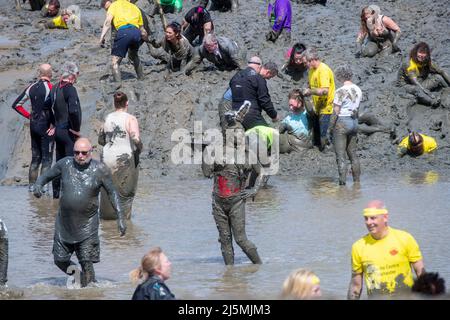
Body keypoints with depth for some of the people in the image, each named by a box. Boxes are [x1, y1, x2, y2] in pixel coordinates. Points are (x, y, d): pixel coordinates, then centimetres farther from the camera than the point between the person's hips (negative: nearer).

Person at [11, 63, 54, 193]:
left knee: (35, 158, 16)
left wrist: (29, 116, 11)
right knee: (47, 158, 1)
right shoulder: (50, 88, -13)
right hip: (46, 127, -6)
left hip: (34, 125, 6)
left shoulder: (31, 88, 5)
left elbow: (16, 105, 9)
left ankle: (31, 185, 17)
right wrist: (54, 125, -13)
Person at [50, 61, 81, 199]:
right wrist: (76, 129, -17)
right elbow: (73, 111, -29)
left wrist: (55, 126, 17)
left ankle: (56, 192, 24)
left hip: (58, 131, 8)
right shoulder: (70, 89, -19)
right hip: (69, 132, -8)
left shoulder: (54, 88, 7)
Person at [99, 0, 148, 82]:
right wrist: (147, 39, 50)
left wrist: (102, 36, -3)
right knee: (133, 56, 33)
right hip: (136, 32, 5)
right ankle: (141, 79, 37)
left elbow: (108, 21, 3)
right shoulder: (135, 8, 33)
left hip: (123, 31, -5)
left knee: (115, 62, -1)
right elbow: (142, 31, 32)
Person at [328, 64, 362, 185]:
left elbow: (336, 112, -15)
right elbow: (357, 109, 12)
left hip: (342, 122, -7)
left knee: (340, 156, -4)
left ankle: (343, 182, -7)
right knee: (353, 154, 15)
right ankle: (357, 180, 17)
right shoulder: (358, 90, 6)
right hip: (354, 121, 7)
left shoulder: (341, 91, -16)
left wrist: (330, 128, -7)